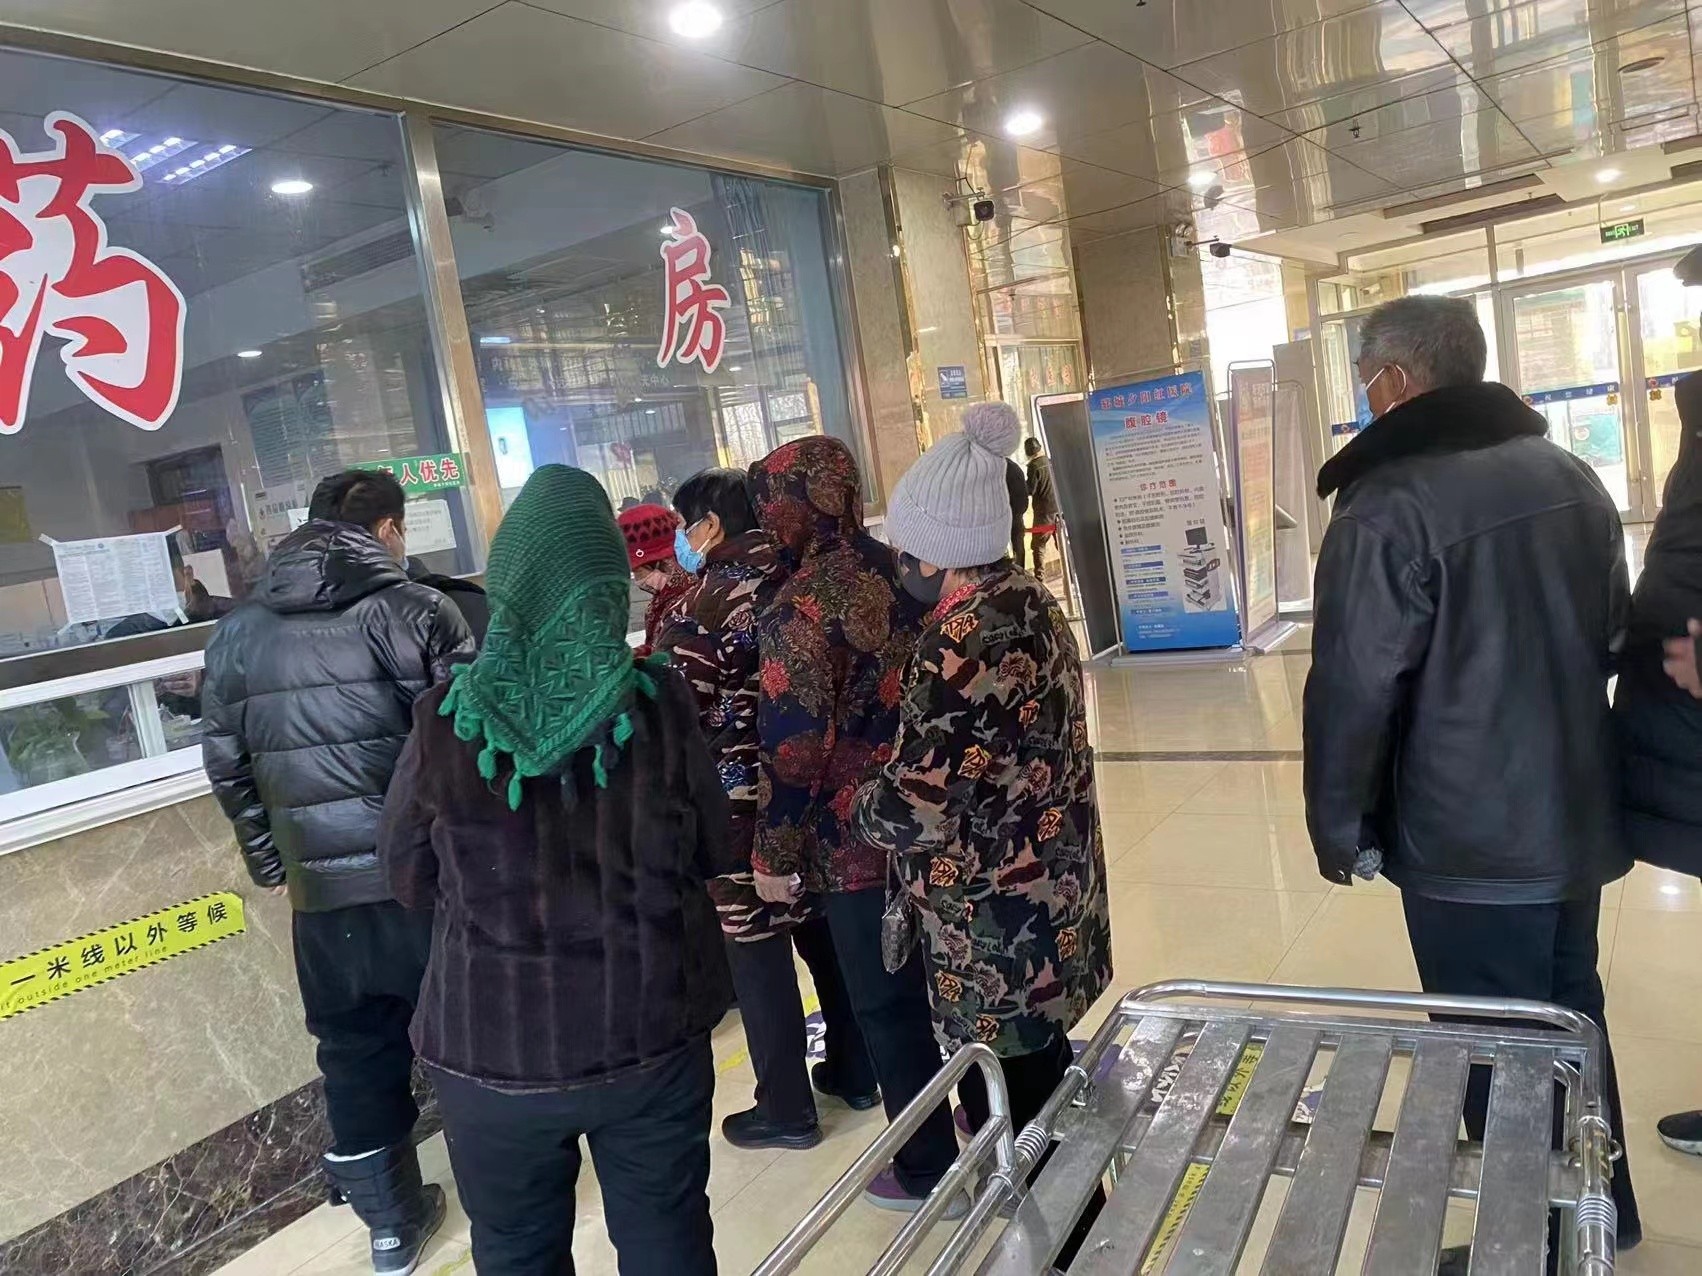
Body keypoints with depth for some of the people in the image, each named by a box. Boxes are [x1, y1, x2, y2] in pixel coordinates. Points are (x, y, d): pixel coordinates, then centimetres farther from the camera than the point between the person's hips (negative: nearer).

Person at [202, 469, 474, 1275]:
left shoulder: (237, 633, 8)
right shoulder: (412, 610, -9)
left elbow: (227, 763, 13)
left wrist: (269, 859, 24)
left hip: (322, 888, 4)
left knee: (356, 1053, 18)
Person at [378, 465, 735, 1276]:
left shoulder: (447, 718, -14)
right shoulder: (659, 703, -13)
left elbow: (408, 878, 0)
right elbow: (714, 852, 0)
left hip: (494, 1045, 0)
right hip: (650, 1029, 1)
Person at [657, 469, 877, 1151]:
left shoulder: (701, 608, -15)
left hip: (741, 806, -7)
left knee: (759, 956, 7)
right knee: (827, 932, 19)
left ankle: (787, 1109, 21)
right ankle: (854, 1071, 35)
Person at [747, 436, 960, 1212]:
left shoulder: (799, 609, -19)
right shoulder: (903, 571, 2)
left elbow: (794, 746, -22)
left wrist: (773, 853, -10)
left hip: (857, 841, -7)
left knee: (887, 1007, 10)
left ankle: (929, 1168, 27)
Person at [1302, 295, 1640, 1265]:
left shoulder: (1389, 503, -21)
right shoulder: (1573, 476, 6)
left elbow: (1355, 690, -21)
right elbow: (1614, 637, 18)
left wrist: (1339, 828, -8)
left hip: (1466, 839, -8)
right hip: (1575, 818, 8)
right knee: (1571, 1019, 24)